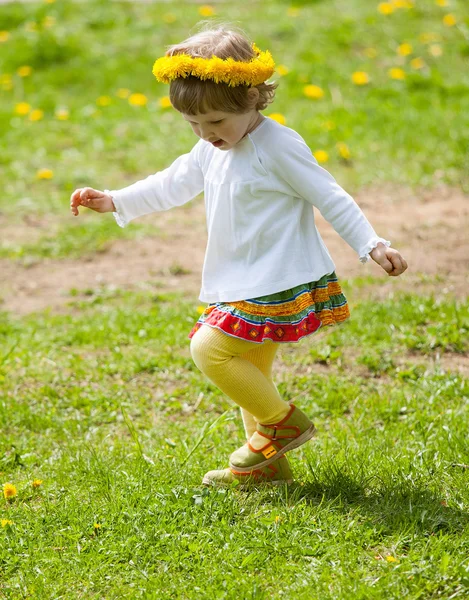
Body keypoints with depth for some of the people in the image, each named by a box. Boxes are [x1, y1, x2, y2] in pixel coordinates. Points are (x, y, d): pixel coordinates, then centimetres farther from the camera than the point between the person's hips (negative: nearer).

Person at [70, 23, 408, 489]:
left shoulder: (278, 146, -16)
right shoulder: (211, 150, 9)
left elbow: (329, 197, -15)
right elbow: (174, 183, 22)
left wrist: (371, 245, -19)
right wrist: (114, 201, 18)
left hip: (278, 283, -9)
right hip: (244, 286, 9)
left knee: (210, 348, -16)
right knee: (248, 370, 13)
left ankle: (283, 423, -3)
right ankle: (266, 463, 24)